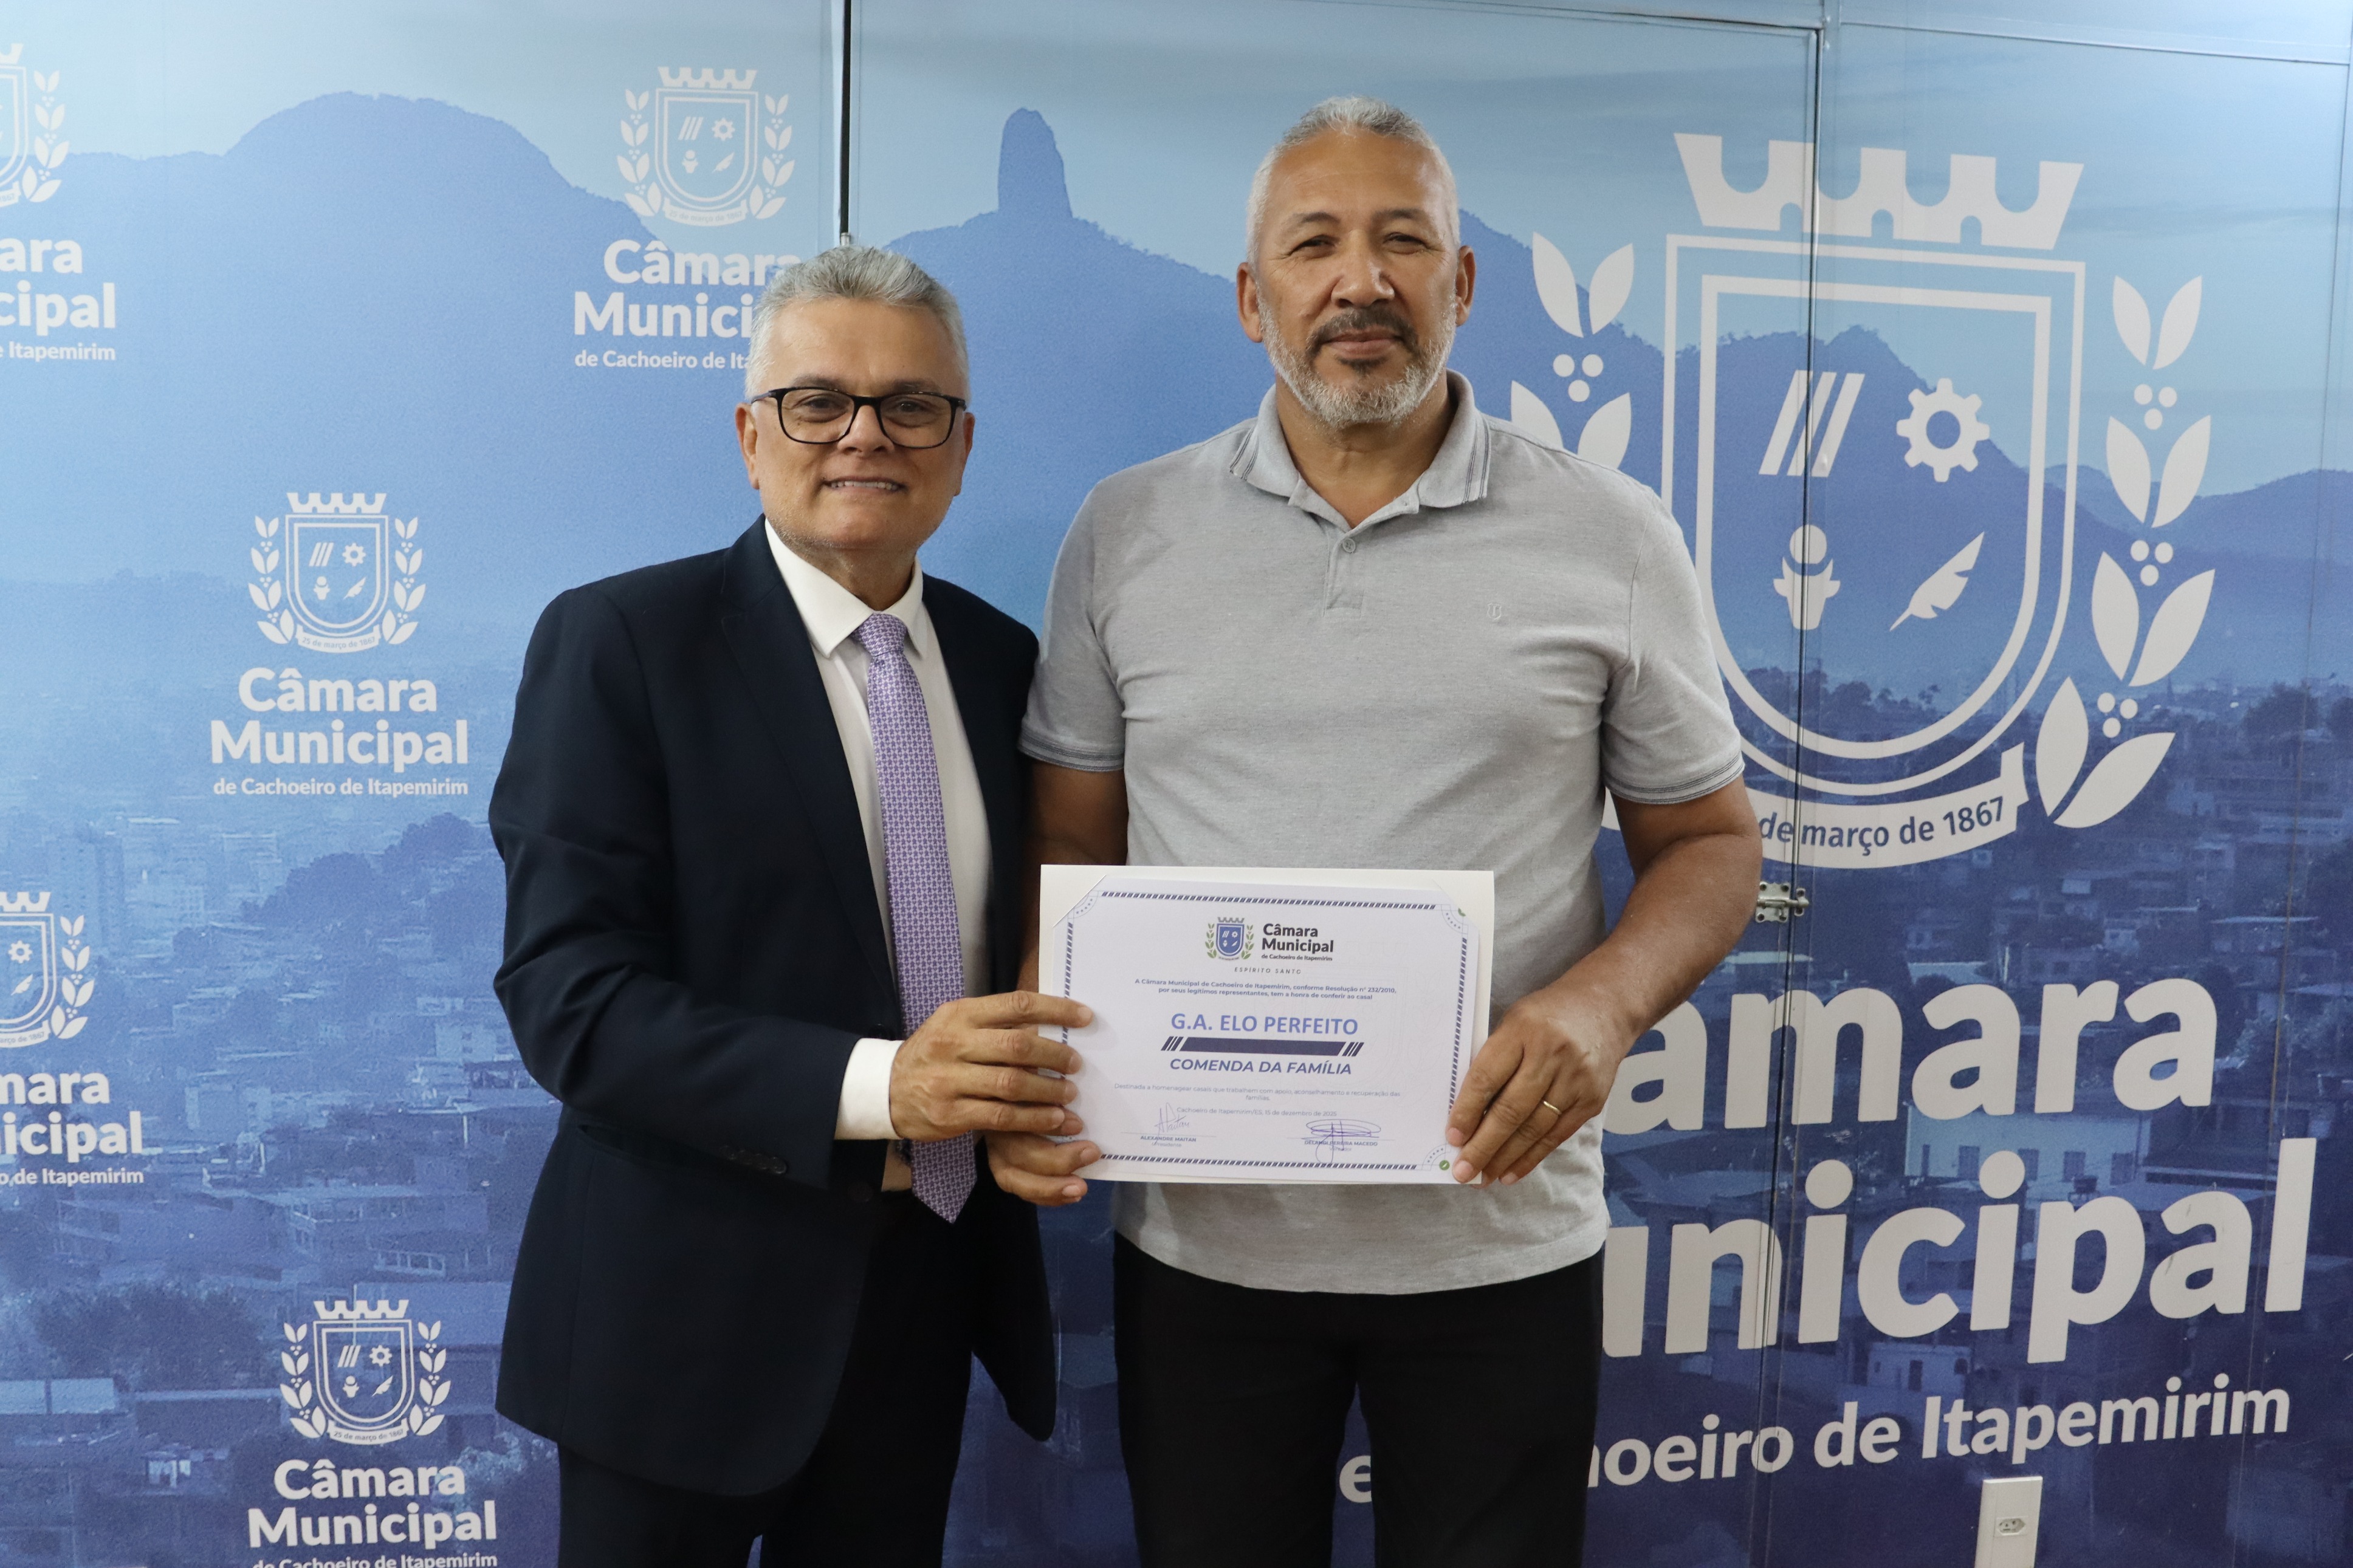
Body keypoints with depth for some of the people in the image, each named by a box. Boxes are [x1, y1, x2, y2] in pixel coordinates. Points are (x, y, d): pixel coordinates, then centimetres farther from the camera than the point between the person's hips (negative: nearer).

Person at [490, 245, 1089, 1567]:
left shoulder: (1004, 660, 5)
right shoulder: (619, 642, -11)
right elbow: (567, 996, -18)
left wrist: (1062, 1086, -8)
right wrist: (874, 1085, -29)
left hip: (933, 1292, 5)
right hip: (691, 1304, -4)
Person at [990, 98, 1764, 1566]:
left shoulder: (1613, 538, 0)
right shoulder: (1126, 534, 3)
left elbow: (1706, 839, 4)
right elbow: (1070, 845, 6)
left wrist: (1600, 1005, -16)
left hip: (1497, 1232, -1)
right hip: (1200, 1235, 1)